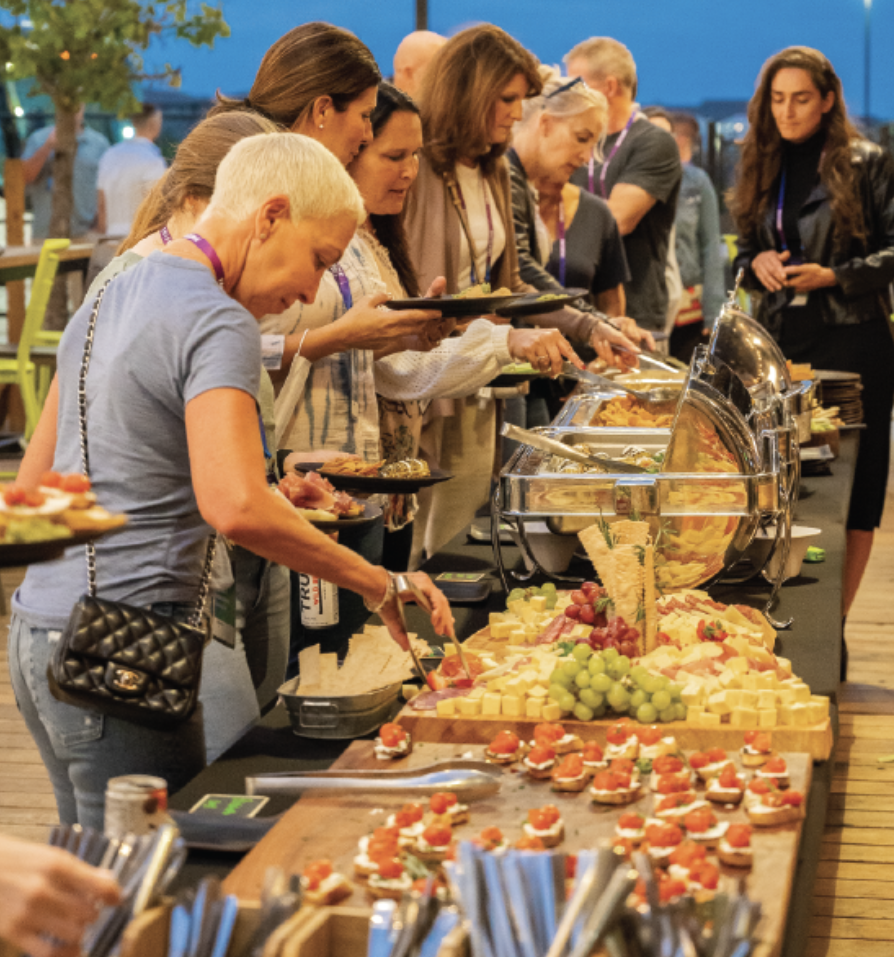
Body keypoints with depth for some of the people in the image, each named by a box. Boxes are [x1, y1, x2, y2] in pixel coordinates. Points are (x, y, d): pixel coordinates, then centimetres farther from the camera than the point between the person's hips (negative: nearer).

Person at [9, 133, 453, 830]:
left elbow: (35, 482, 20)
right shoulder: (218, 324, -14)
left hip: (38, 634, 9)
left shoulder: (107, 297, 15)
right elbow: (236, 507, -28)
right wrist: (380, 585, -20)